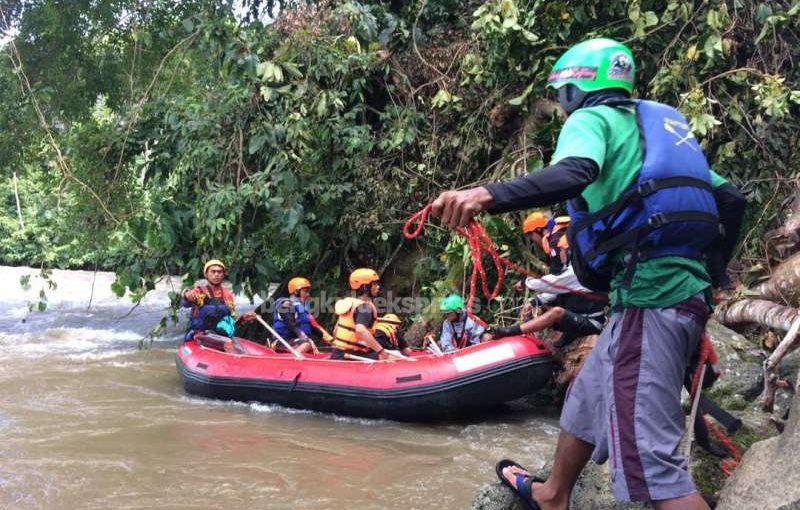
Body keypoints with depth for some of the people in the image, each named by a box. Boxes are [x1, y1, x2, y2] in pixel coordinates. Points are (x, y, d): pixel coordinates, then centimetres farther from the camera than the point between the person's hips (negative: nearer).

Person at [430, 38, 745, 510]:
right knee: (587, 398, 27)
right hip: (686, 289, 10)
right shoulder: (659, 121, 24)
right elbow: (727, 200, 22)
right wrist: (706, 272, 33)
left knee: (651, 455, -10)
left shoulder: (591, 118, -1)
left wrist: (486, 195, -39)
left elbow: (574, 173, -27)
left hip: (648, 296, -9)